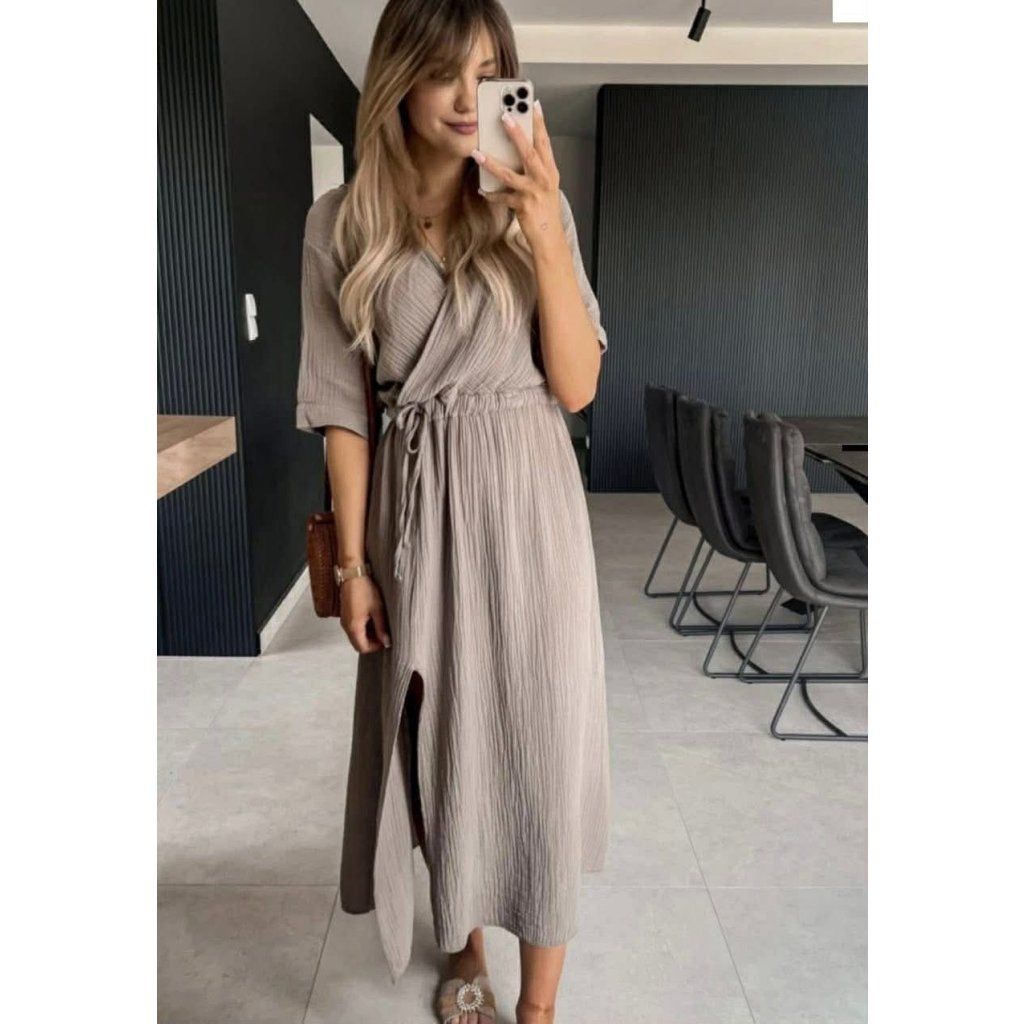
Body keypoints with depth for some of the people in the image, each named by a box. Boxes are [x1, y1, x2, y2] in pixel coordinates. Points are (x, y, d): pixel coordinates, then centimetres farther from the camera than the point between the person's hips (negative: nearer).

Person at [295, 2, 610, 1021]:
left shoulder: (536, 209, 1)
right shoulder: (341, 224, 0)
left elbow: (577, 387, -5)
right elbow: (342, 404, -1)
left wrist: (547, 238, -17)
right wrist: (354, 562, -2)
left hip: (526, 498, 0)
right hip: (413, 500, 1)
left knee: (537, 737, 5)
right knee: (437, 735, 14)